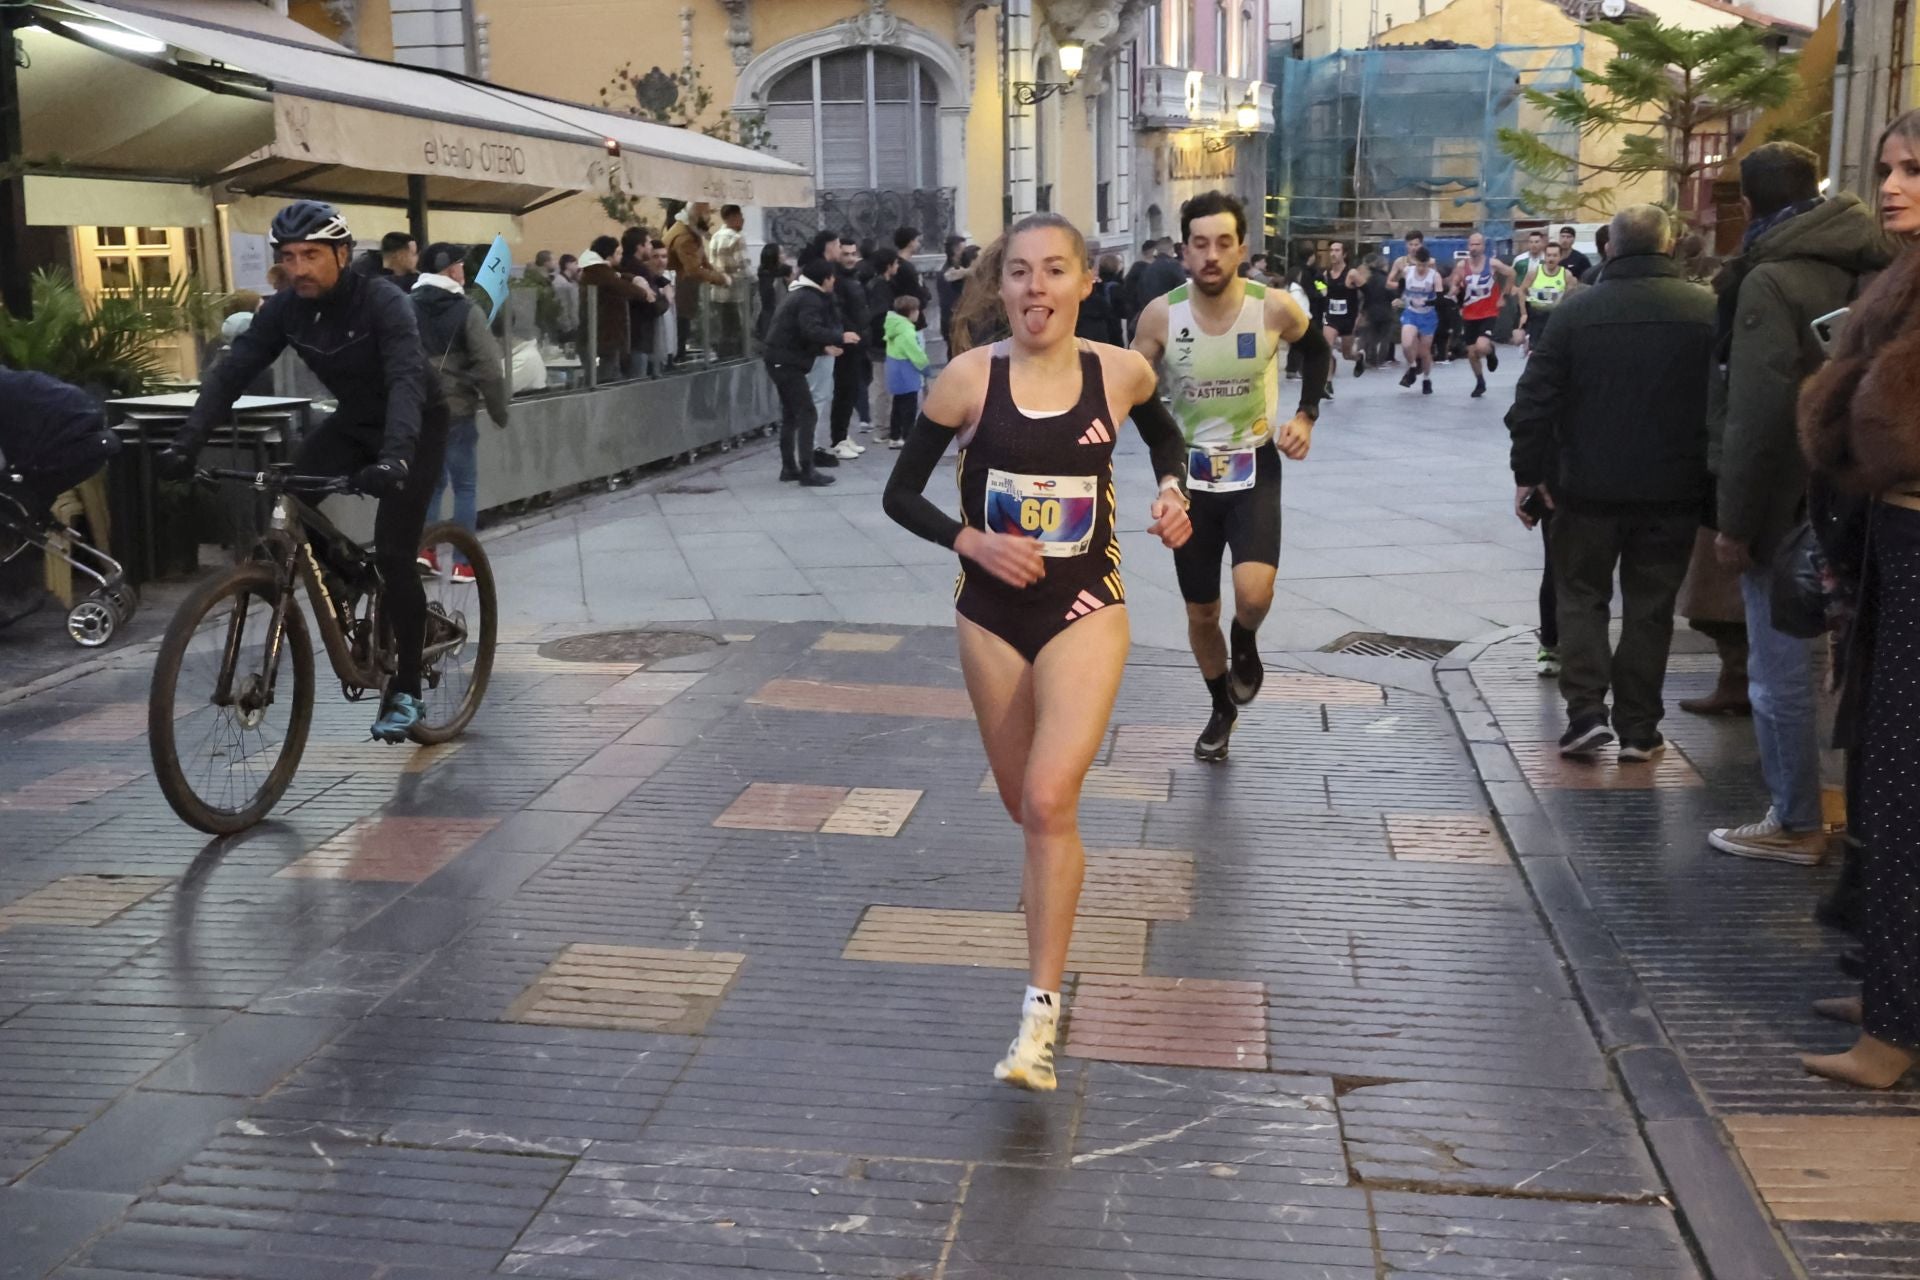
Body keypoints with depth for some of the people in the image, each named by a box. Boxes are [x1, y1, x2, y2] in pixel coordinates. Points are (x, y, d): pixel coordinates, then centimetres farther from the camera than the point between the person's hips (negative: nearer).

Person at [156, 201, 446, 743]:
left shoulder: (383, 302, -28)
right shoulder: (284, 309, -11)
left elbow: (407, 380, -41)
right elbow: (231, 371, -17)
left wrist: (395, 457, -58)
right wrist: (187, 441, -31)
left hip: (416, 424, -6)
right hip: (354, 419, 6)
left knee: (393, 555, -13)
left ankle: (405, 690, 0)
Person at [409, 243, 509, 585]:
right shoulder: (466, 311, -9)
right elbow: (489, 368, -13)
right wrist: (499, 411, -2)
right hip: (457, 410, -4)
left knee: (430, 479, 19)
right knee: (465, 486, 5)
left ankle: (423, 548, 6)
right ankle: (463, 563, 3)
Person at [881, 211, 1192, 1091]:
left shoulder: (1120, 372, -6)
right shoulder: (969, 379, -10)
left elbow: (1164, 433, 18)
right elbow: (901, 493, -2)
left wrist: (1171, 492, -1)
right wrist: (973, 542, -18)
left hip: (1085, 608, -1)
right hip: (993, 612, 2)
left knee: (1050, 801, -18)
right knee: (1023, 804, 16)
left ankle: (1041, 1013, -9)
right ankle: (1051, 873, 54)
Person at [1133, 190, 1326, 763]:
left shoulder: (1275, 307, -14)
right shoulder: (1161, 314, -14)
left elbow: (1318, 350, 8)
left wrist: (1307, 416, -2)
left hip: (1254, 469, -1)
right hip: (1190, 473, 2)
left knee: (1254, 592, -25)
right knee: (1201, 613, 11)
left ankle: (1245, 644, 12)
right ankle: (1222, 709, 38)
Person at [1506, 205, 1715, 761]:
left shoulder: (1578, 310, -6)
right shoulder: (1707, 311, -4)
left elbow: (1534, 402, -7)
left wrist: (1528, 473, 1)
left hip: (1590, 485, -1)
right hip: (1674, 488, 1)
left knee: (1582, 596, 14)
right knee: (1649, 607, 10)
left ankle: (1586, 711, 2)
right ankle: (1638, 729, 13)